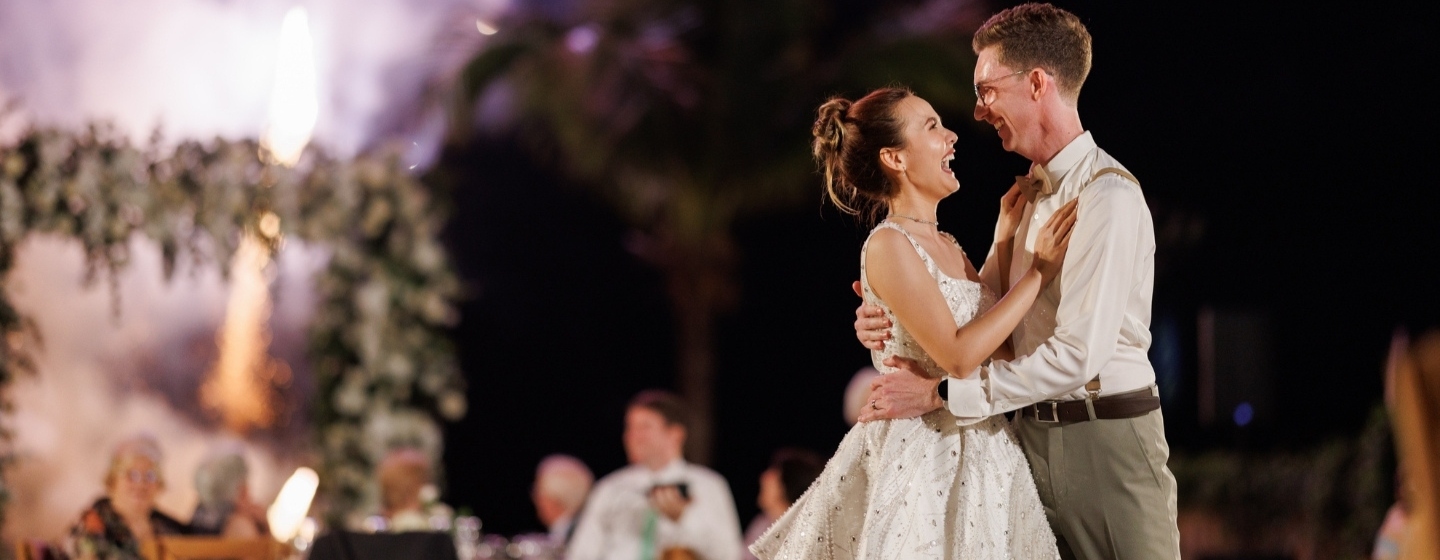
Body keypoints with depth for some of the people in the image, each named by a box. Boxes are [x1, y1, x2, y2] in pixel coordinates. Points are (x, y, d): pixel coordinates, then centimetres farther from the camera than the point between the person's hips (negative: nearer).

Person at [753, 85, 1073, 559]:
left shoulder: (945, 246, 13)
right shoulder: (888, 247, -13)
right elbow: (958, 356, -20)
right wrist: (1040, 271, -15)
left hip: (980, 458, 8)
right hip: (921, 461, -8)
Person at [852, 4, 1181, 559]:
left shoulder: (1107, 196, -16)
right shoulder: (1023, 195, 14)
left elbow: (1077, 355, -22)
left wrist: (942, 393, -20)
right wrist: (896, 327, -8)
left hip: (1108, 437, -8)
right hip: (1035, 433, 8)